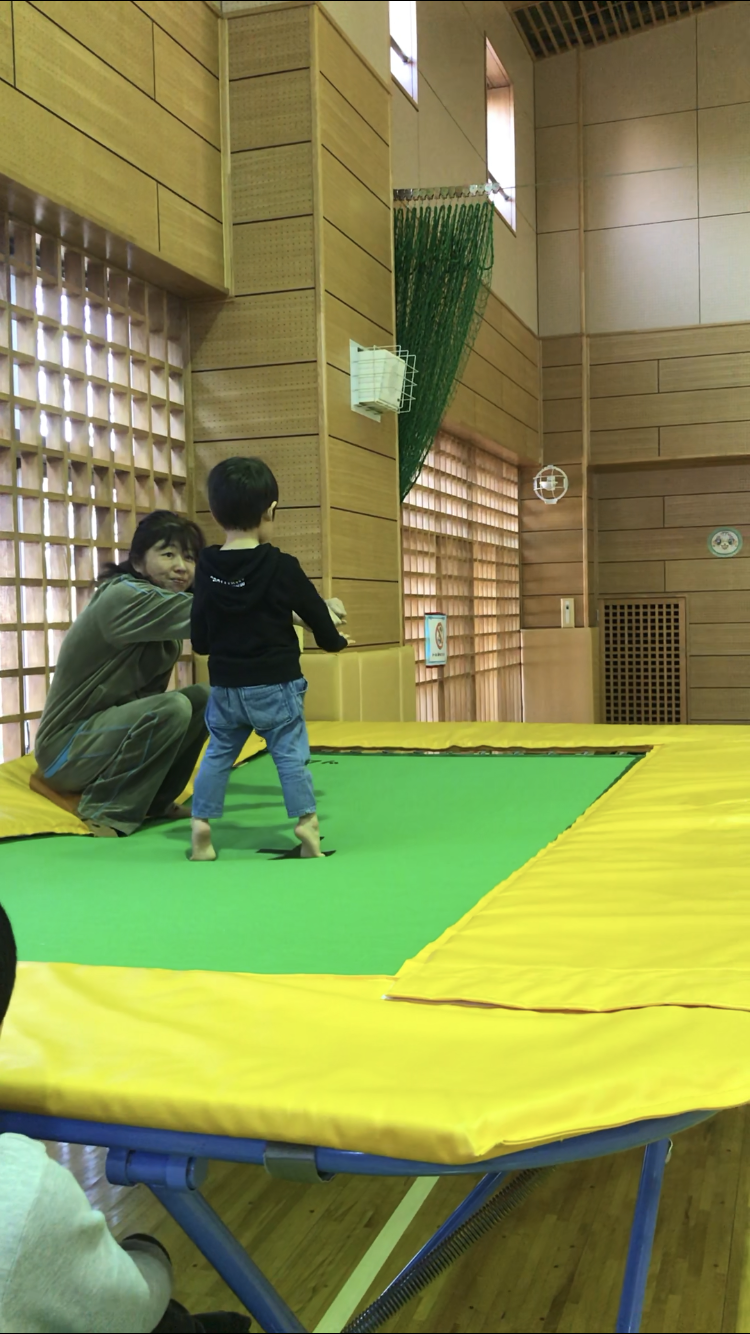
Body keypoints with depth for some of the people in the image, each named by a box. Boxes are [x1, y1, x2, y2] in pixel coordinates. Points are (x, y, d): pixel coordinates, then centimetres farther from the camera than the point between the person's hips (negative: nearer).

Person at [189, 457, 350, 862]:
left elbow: (199, 638, 5)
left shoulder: (207, 569, -2)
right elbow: (316, 614, -1)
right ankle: (306, 822, 1)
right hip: (276, 685, -3)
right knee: (291, 753, 4)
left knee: (218, 753, 14)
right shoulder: (282, 567, -12)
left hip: (225, 687, 3)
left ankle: (200, 827, 12)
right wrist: (334, 640, 20)